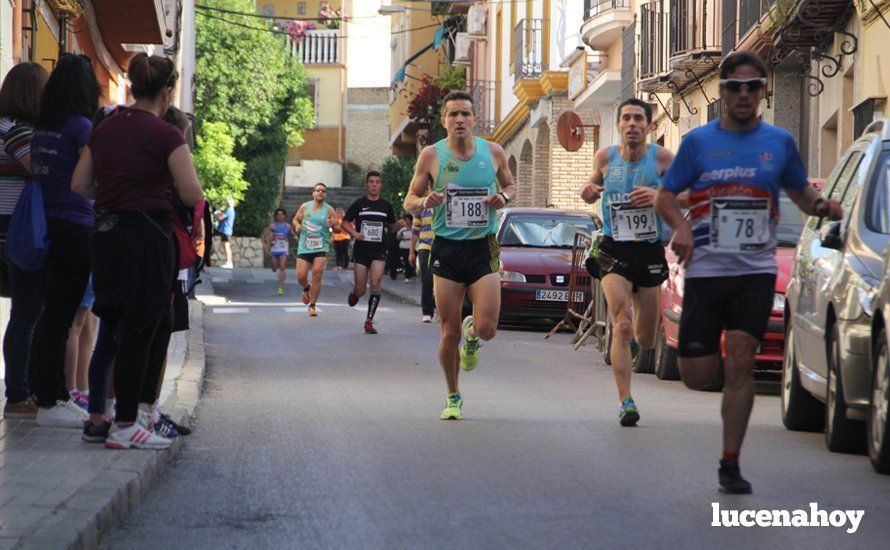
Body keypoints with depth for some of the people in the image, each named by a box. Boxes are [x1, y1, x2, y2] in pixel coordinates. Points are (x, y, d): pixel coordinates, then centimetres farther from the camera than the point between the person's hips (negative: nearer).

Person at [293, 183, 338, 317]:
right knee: (300, 276, -8)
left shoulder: (329, 210, 2)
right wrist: (297, 226, -4)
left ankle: (312, 306, -7)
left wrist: (333, 225, -20)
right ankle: (306, 288, 31)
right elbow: (296, 219, 19)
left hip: (321, 247, -2)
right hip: (304, 246, 2)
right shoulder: (305, 207, 7)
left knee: (317, 273, -18)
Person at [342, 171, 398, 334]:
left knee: (376, 281, -23)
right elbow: (344, 222, 5)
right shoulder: (359, 204, 2)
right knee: (360, 291, 0)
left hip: (379, 250, 0)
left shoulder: (386, 205, 8)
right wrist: (354, 233, -11)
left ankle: (369, 321, -14)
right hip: (361, 249, 0)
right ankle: (354, 293, 42)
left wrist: (399, 226, 1)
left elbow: (392, 226, 21)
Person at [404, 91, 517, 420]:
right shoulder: (431, 155, -1)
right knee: (449, 334, 0)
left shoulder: (493, 152, 3)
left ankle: (472, 335, 27)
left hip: (483, 248, 1)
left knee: (486, 328, -12)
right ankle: (453, 397, 21)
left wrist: (503, 197, -4)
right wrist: (425, 201, -18)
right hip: (447, 249, 0)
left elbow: (510, 185, 19)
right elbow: (409, 202, 5)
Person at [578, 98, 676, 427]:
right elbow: (593, 189, 18)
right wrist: (589, 193, -6)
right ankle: (625, 402, -20)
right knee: (622, 326, -20)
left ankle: (645, 349, 49)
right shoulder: (605, 157, 1)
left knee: (646, 335, 10)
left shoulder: (662, 158, -3)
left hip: (650, 251, 1)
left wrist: (659, 196, -20)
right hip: (614, 250, -1)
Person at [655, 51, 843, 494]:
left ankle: (730, 465, -3)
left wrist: (820, 204, -3)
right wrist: (681, 226, -13)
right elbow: (665, 196, 7)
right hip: (705, 270, 0)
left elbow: (800, 192, 20)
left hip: (756, 273, 0)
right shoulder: (698, 141, 3)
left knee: (740, 362, -11)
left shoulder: (779, 143, 7)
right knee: (697, 375, -2)